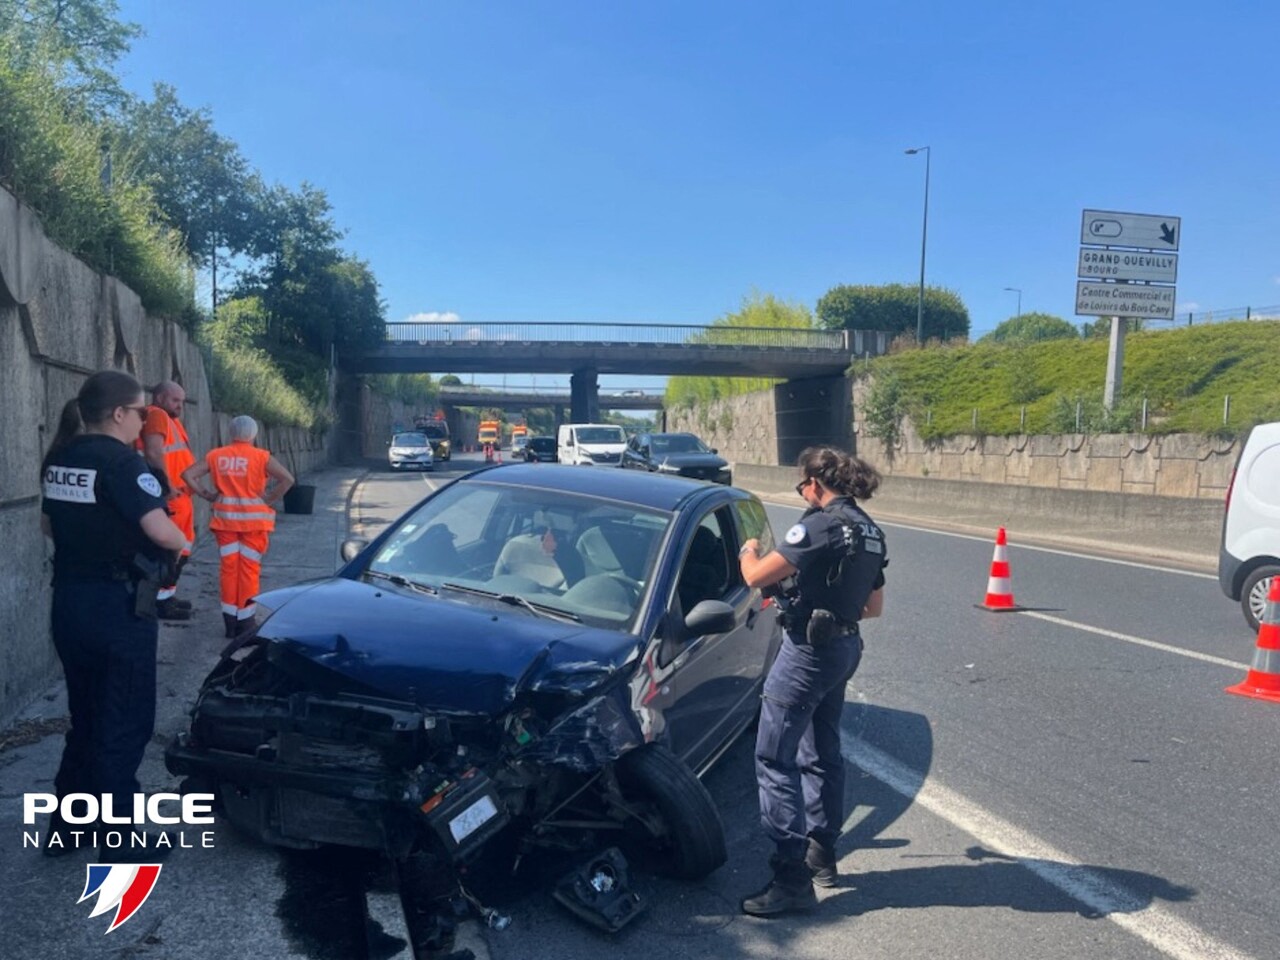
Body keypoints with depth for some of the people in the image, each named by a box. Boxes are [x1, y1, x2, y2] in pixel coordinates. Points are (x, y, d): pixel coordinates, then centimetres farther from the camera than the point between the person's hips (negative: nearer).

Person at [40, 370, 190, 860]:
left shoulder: (59, 458, 8)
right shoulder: (119, 460, -18)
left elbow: (49, 525, 20)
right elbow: (160, 530, -25)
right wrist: (182, 543, -5)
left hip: (68, 600, 8)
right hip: (118, 604, -8)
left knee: (85, 717, 21)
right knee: (125, 722, 4)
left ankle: (66, 826, 31)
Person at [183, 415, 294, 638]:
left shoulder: (215, 455, 3)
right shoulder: (261, 456, -7)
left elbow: (188, 475, -1)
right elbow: (287, 479, -18)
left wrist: (206, 494, 4)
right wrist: (270, 500, -9)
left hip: (225, 519, 3)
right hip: (254, 520, -3)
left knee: (229, 568, 10)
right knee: (249, 570, 5)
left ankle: (230, 621, 14)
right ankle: (245, 622, 10)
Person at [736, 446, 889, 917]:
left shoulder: (821, 525, -18)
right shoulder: (870, 532, 10)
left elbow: (755, 577, -20)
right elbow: (873, 606, 16)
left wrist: (748, 550, 1)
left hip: (808, 651, -10)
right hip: (845, 648, 10)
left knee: (775, 759, -5)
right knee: (822, 753, 21)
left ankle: (793, 878, -3)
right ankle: (823, 854, 33)